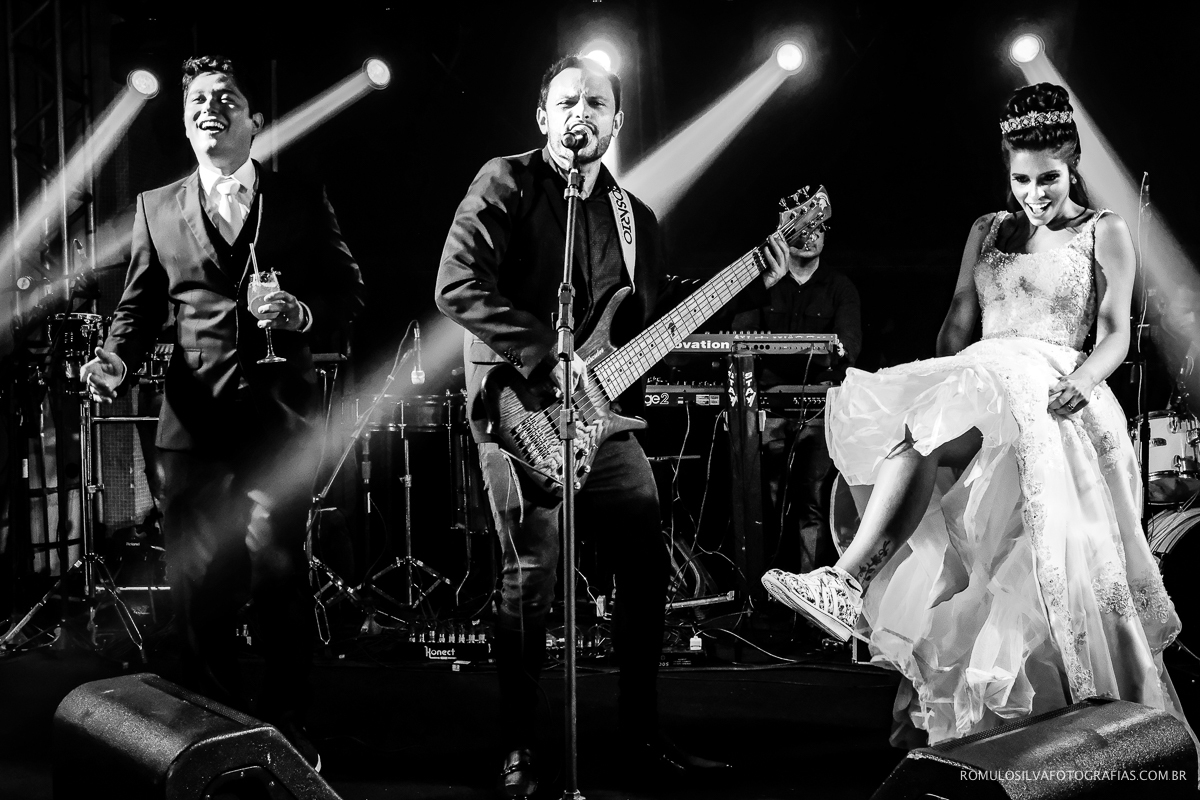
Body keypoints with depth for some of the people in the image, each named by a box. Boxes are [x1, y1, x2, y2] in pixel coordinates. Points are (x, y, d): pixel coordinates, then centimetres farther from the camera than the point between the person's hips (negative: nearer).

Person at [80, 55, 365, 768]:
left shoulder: (303, 201, 10)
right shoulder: (157, 208, 15)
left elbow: (350, 293, 9)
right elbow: (139, 307, 13)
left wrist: (304, 316, -11)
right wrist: (116, 361, -5)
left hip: (281, 416, -2)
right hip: (194, 417, 2)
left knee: (278, 575, -3)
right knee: (197, 581, 4)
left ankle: (288, 733, 12)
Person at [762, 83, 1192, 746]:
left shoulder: (1104, 233, 11)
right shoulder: (987, 231, 23)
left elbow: (1115, 334, 3)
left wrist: (1083, 380, -18)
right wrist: (933, 386, 0)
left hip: (1049, 392, -4)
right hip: (974, 382, 4)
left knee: (930, 434, -35)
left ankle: (849, 580, -43)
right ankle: (927, 694, -28)